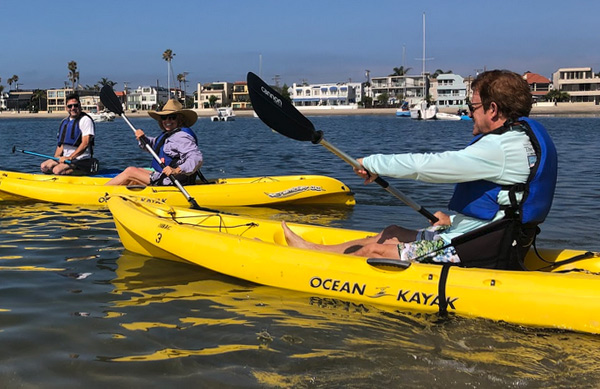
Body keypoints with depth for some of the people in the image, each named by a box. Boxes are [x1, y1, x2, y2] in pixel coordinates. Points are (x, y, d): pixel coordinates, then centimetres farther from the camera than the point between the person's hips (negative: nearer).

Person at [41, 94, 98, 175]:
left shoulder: (85, 120, -9)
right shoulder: (64, 122, 16)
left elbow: (85, 144, -18)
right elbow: (61, 143, 18)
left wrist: (70, 158, -23)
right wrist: (57, 157, -2)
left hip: (82, 161, -9)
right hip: (66, 158, 9)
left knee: (57, 170, -28)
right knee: (44, 166, -7)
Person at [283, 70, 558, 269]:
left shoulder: (499, 148, -22)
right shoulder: (523, 139, 11)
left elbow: (425, 165, -22)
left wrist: (372, 163, -9)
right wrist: (455, 221, 22)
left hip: (472, 253, -10)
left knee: (375, 251, -2)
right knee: (393, 233, 18)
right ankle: (314, 250, 30)